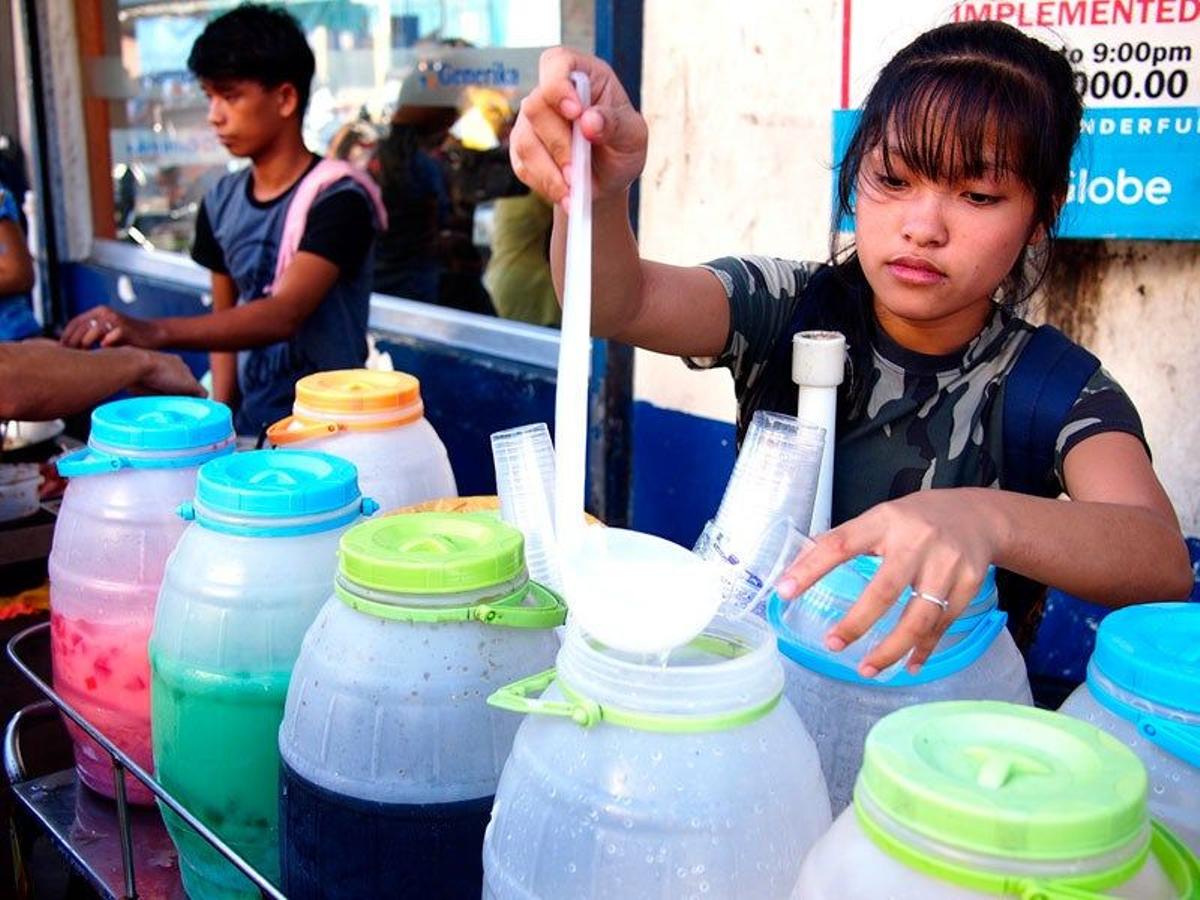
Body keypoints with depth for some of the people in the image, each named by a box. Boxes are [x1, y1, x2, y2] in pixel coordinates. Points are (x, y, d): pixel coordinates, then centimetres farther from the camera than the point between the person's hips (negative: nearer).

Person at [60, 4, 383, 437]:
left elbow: (284, 316, -26)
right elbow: (226, 316, 14)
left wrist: (154, 332, -37)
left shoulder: (336, 199, -14)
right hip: (249, 423, 5)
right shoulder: (221, 202, 6)